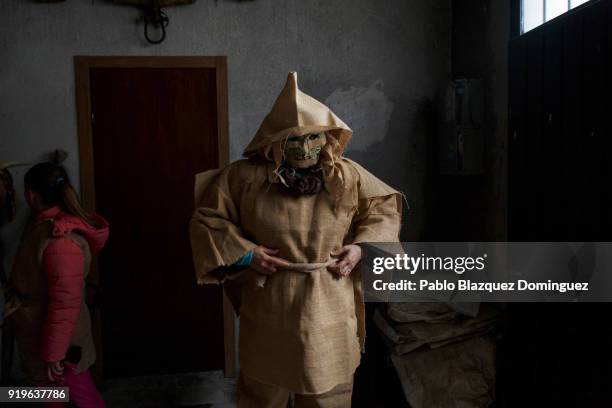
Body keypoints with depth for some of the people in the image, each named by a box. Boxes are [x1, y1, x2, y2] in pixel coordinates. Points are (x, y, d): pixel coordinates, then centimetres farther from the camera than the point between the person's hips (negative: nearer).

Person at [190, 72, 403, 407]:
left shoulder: (348, 176, -4)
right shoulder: (245, 176, -8)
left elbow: (386, 207, 10)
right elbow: (206, 218, 0)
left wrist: (362, 246, -6)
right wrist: (244, 253, -11)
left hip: (330, 310, 1)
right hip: (270, 310, -1)